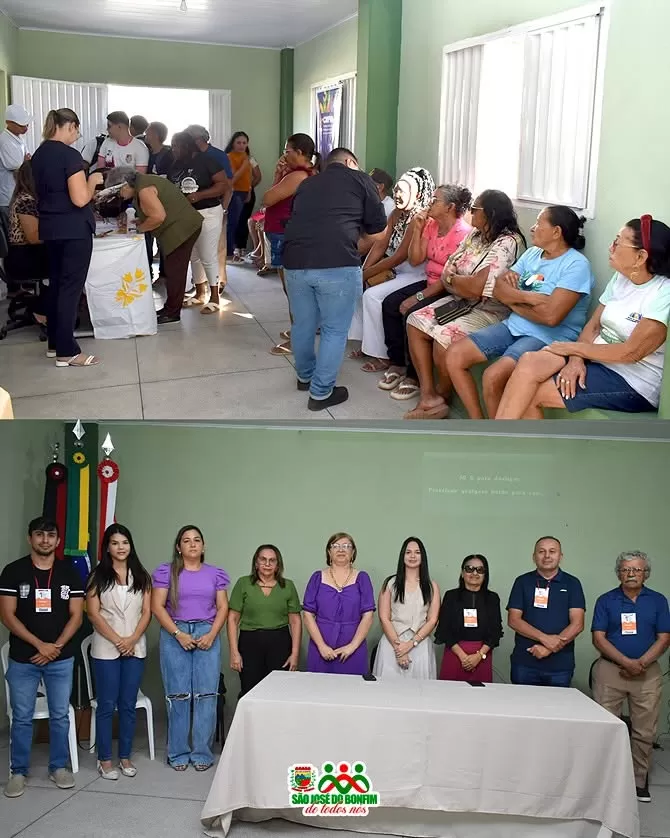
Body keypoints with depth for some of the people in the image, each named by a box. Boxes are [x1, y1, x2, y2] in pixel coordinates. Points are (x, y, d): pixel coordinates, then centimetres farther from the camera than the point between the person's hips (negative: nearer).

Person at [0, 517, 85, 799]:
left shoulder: (69, 572, 3)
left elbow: (76, 615, 2)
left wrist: (56, 647, -11)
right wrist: (40, 645, -14)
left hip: (61, 659, 2)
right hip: (23, 659, -2)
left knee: (60, 715, 9)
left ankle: (58, 767, 22)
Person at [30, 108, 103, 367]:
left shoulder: (38, 155, 9)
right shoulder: (70, 155, -17)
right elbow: (80, 199, -22)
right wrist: (93, 180, -5)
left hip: (49, 227, 8)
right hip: (73, 229, -8)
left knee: (56, 283, 16)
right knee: (71, 287, -4)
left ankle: (54, 342, 23)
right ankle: (67, 351, -2)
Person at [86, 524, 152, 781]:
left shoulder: (141, 576, 8)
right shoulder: (98, 576, 0)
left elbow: (147, 612, 5)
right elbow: (93, 614, -5)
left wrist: (133, 639, -9)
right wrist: (117, 640, -11)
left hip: (135, 648, 3)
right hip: (106, 649, -2)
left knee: (128, 705, 7)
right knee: (107, 705, 1)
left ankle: (125, 757, 17)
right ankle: (105, 760, 10)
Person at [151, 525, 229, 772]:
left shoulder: (215, 574, 11)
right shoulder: (167, 572, 4)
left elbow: (222, 607, 8)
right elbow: (157, 606, -2)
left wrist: (212, 635, -7)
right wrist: (178, 634, -10)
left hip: (207, 635, 1)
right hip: (175, 635, -1)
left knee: (206, 694, -2)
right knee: (177, 695, 1)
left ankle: (202, 753, 7)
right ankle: (178, 753, 11)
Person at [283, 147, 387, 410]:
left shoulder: (307, 184, 25)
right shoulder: (359, 178, 12)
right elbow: (378, 224, 16)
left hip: (296, 262, 5)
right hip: (337, 264, -5)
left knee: (303, 324, 22)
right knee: (335, 331, 7)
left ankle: (305, 376, 40)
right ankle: (321, 392, 12)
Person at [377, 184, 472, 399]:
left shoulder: (463, 233, -19)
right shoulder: (431, 225, 5)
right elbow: (415, 260, 4)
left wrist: (418, 296, -23)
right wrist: (417, 229, -7)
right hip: (430, 282, 8)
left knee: (412, 313, -27)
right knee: (390, 304, -8)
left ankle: (415, 376, -12)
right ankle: (397, 363, 2)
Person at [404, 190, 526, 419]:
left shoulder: (508, 244, -19)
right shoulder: (475, 236, 9)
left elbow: (478, 287, -27)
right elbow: (447, 270, 5)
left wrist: (451, 279, -9)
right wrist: (462, 284, -17)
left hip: (490, 312, -9)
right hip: (460, 303, 9)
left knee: (443, 338, -28)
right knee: (415, 322, -6)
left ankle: (442, 396, -1)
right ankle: (428, 396, -10)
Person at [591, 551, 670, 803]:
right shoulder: (606, 601, 3)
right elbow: (598, 638, -2)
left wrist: (641, 663, -10)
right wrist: (627, 662, -13)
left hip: (648, 672, 1)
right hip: (610, 669, -1)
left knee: (644, 731, 3)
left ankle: (640, 780, 15)